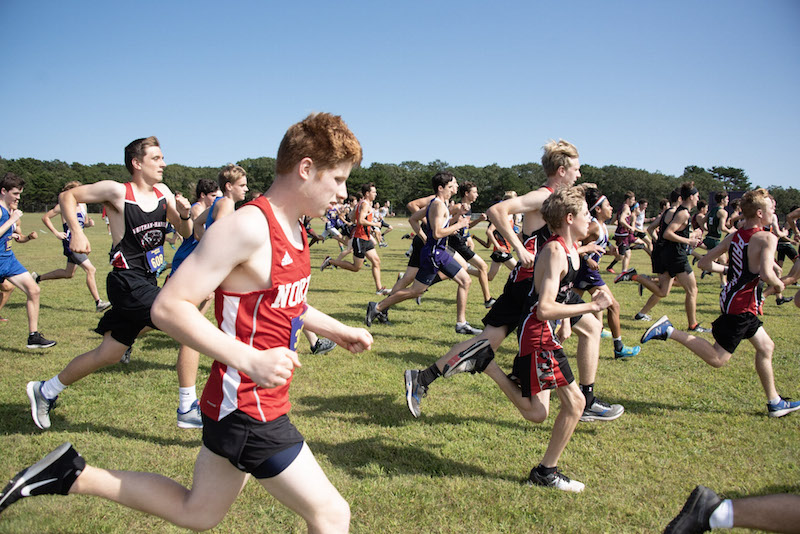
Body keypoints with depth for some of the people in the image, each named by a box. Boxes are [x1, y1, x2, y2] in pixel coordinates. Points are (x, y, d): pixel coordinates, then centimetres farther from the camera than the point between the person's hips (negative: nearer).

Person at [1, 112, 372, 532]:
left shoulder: (294, 230, 8)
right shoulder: (247, 227, -22)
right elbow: (168, 308, -25)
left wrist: (337, 330, 13)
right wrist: (249, 360, -33)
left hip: (252, 404, 10)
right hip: (248, 411, -10)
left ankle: (73, 475, 31)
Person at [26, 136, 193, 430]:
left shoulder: (163, 192, 6)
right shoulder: (117, 191, -12)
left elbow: (186, 233, 9)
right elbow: (67, 196, -2)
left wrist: (184, 214, -12)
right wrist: (76, 232, -16)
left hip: (145, 282, 7)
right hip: (128, 282, -7)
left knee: (110, 353, 15)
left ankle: (45, 391, 34)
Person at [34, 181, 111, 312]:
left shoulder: (83, 205, 9)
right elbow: (45, 217, -4)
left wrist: (89, 224, -2)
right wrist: (56, 233, -11)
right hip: (70, 242, -8)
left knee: (69, 273, 20)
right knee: (91, 269, -14)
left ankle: (38, 277, 39)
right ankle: (98, 303, -12)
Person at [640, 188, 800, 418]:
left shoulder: (734, 236, 6)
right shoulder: (767, 238, -17)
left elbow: (705, 262, 8)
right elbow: (766, 274, -31)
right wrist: (778, 284, -10)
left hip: (731, 297, 10)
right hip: (742, 306, -10)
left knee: (765, 346, 21)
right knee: (717, 358, -5)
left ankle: (774, 402, 31)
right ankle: (670, 331, -13)